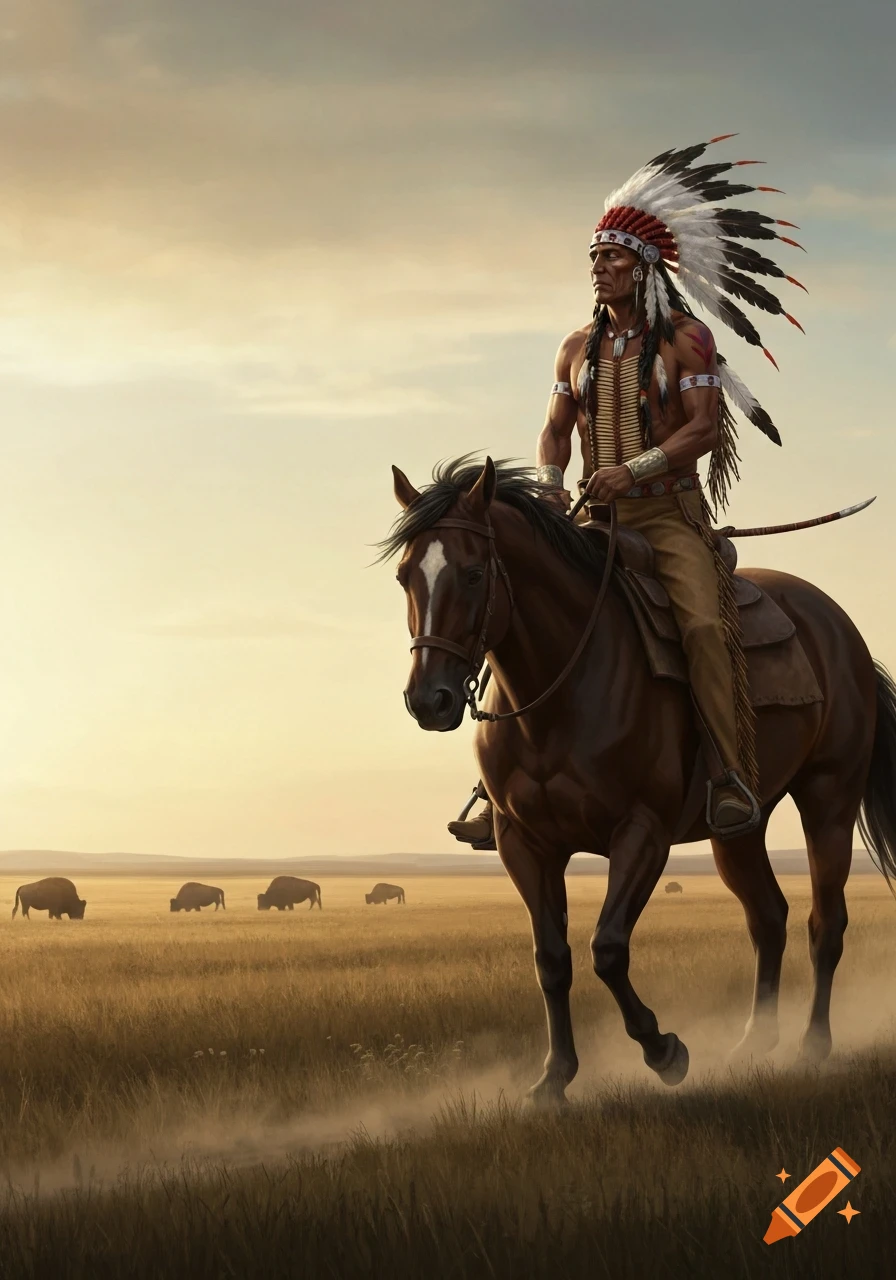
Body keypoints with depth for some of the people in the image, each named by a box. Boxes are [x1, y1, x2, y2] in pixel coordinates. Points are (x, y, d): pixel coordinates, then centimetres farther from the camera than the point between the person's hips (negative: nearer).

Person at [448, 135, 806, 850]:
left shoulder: (685, 338, -3)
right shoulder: (578, 349, 12)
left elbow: (702, 427, -10)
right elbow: (556, 428, 17)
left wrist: (635, 470, -23)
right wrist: (549, 483, -4)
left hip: (670, 511, -5)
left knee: (704, 622, -29)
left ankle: (733, 777, -28)